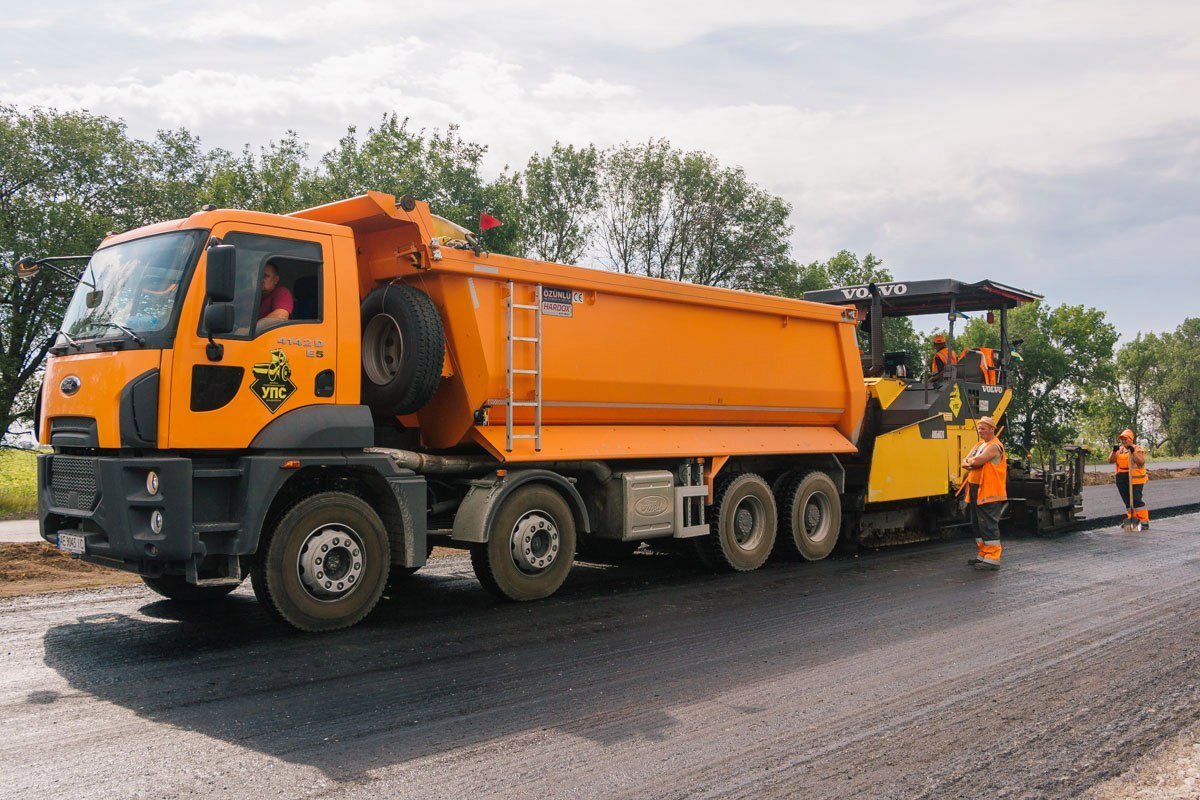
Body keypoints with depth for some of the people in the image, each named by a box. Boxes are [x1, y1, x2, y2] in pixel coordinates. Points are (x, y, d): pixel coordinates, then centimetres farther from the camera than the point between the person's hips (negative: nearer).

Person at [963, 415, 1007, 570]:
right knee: (978, 524, 15)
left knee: (989, 525, -9)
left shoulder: (994, 446, -12)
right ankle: (982, 555, 23)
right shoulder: (979, 445, 18)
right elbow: (965, 462, 12)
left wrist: (970, 461, 0)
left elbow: (976, 461, -22)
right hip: (976, 490, 10)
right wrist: (971, 463, -11)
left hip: (989, 492, -10)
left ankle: (992, 559, -7)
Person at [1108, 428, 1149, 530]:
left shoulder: (1138, 449, -3)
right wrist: (1114, 451, -12)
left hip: (1135, 479, -6)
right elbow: (1111, 461, 3)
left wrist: (1133, 452, -25)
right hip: (1121, 479, 6)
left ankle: (1144, 521, -6)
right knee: (1127, 501, 13)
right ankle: (1132, 518, 24)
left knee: (1136, 500, -11)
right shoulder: (1120, 449, 13)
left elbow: (1141, 462, -17)